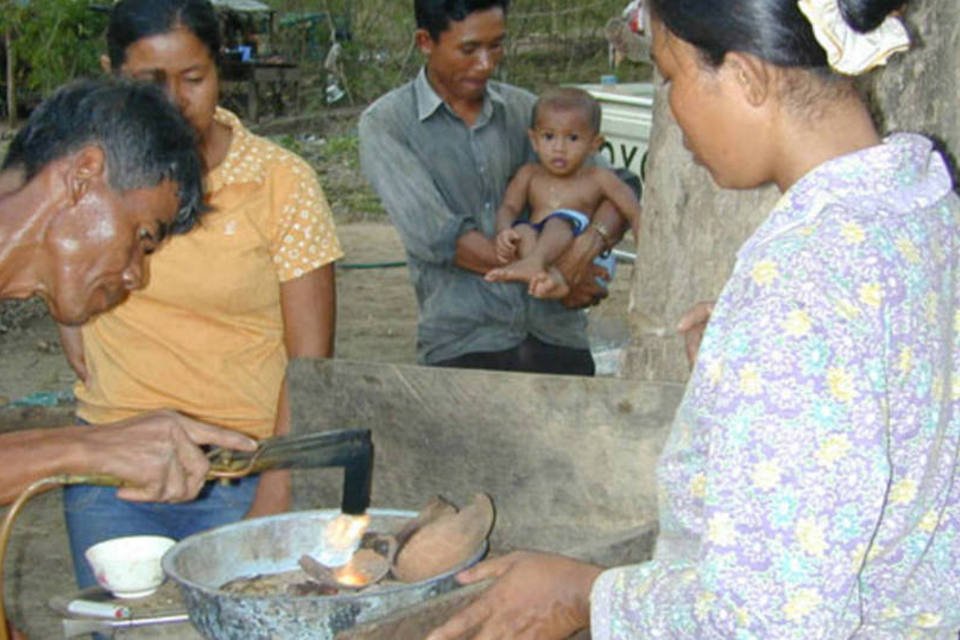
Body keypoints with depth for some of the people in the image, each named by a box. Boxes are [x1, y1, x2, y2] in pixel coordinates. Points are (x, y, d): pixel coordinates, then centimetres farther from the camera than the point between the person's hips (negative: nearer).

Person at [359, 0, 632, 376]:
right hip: (462, 344, -3)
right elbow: (434, 235, -11)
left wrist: (591, 242, -13)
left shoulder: (524, 109, 12)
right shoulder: (385, 124, 0)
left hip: (555, 333, 3)